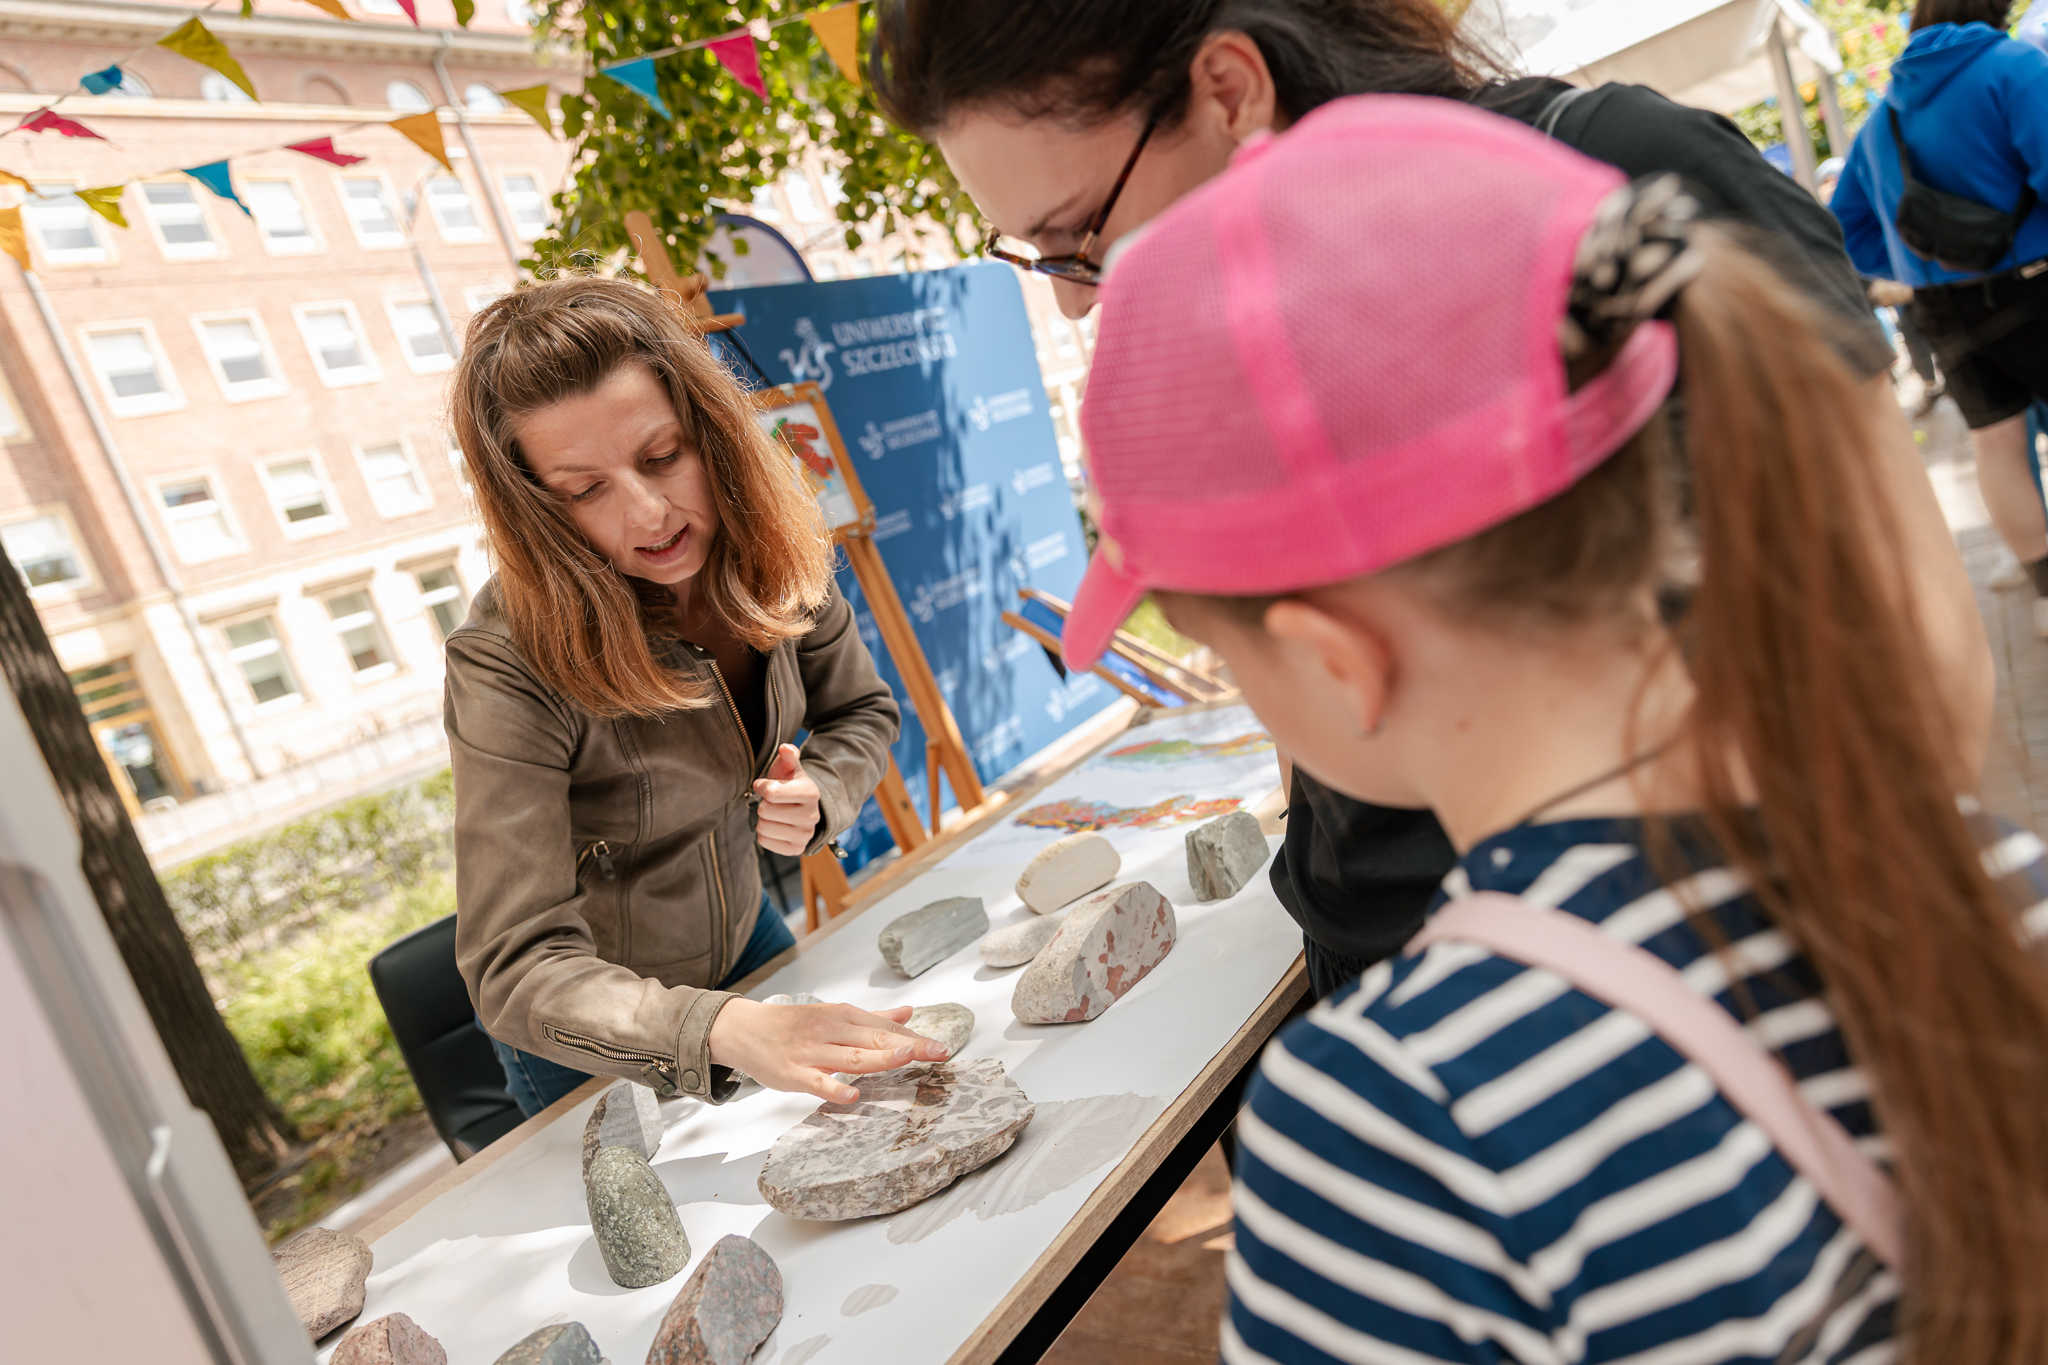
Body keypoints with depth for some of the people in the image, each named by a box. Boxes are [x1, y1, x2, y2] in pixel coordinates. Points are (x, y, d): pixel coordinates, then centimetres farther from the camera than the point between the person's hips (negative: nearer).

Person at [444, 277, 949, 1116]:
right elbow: (517, 972, -37)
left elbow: (861, 711, -2)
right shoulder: (507, 670, -34)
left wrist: (817, 798, -24)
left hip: (745, 944, 5)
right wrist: (728, 1031, -53)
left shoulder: (766, 559, -19)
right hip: (590, 1040, -4)